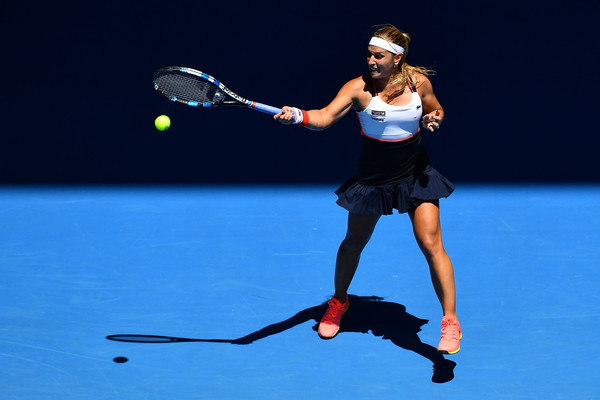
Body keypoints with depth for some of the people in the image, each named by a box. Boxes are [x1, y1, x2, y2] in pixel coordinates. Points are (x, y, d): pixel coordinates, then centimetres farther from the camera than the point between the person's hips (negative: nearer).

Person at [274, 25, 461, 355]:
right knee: (353, 242, 16)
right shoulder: (358, 88, -17)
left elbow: (435, 110, 12)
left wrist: (433, 119, -12)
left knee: (431, 244, -11)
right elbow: (324, 117, -29)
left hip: (415, 176, 0)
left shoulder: (419, 82, -8)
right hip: (372, 179, 0)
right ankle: (339, 301, 44)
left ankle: (450, 321, -1)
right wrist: (297, 116, -49)